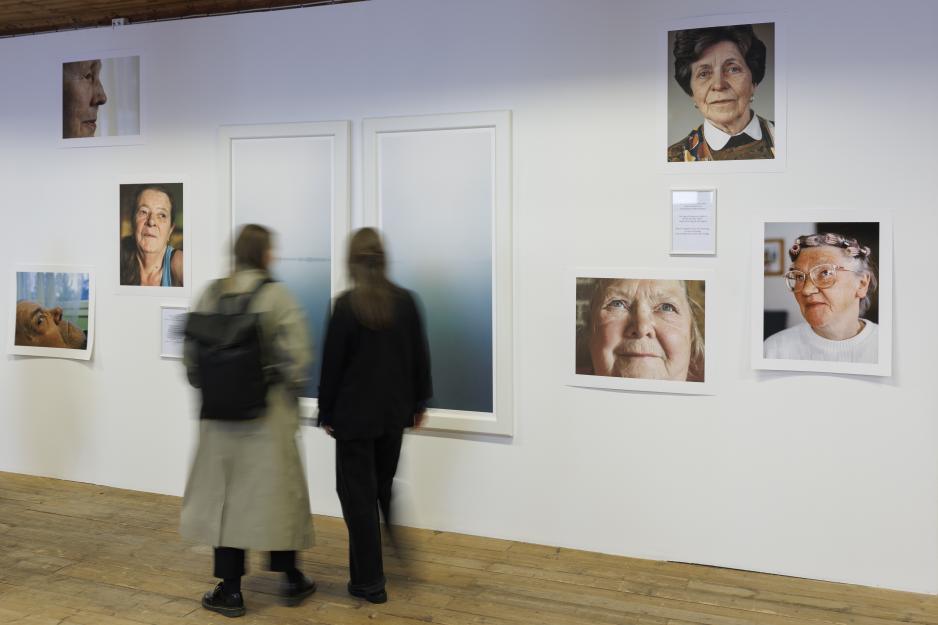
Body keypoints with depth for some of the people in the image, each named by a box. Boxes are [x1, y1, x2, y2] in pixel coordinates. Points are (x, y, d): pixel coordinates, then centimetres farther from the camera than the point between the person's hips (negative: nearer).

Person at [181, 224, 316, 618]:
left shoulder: (211, 294, 1)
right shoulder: (276, 295, -10)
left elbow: (191, 352, 4)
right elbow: (296, 355, -14)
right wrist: (293, 393, 1)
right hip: (268, 409, -3)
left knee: (228, 494, 10)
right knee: (274, 491, 10)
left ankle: (230, 590, 15)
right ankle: (290, 579, 24)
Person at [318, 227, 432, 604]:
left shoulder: (346, 305, -14)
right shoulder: (405, 301, -1)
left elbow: (332, 363, -10)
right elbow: (419, 356, 5)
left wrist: (326, 412, 1)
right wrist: (418, 402, 16)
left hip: (355, 414, -5)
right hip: (393, 412, 5)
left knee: (358, 495, 3)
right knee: (385, 488, 21)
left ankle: (369, 581, 8)